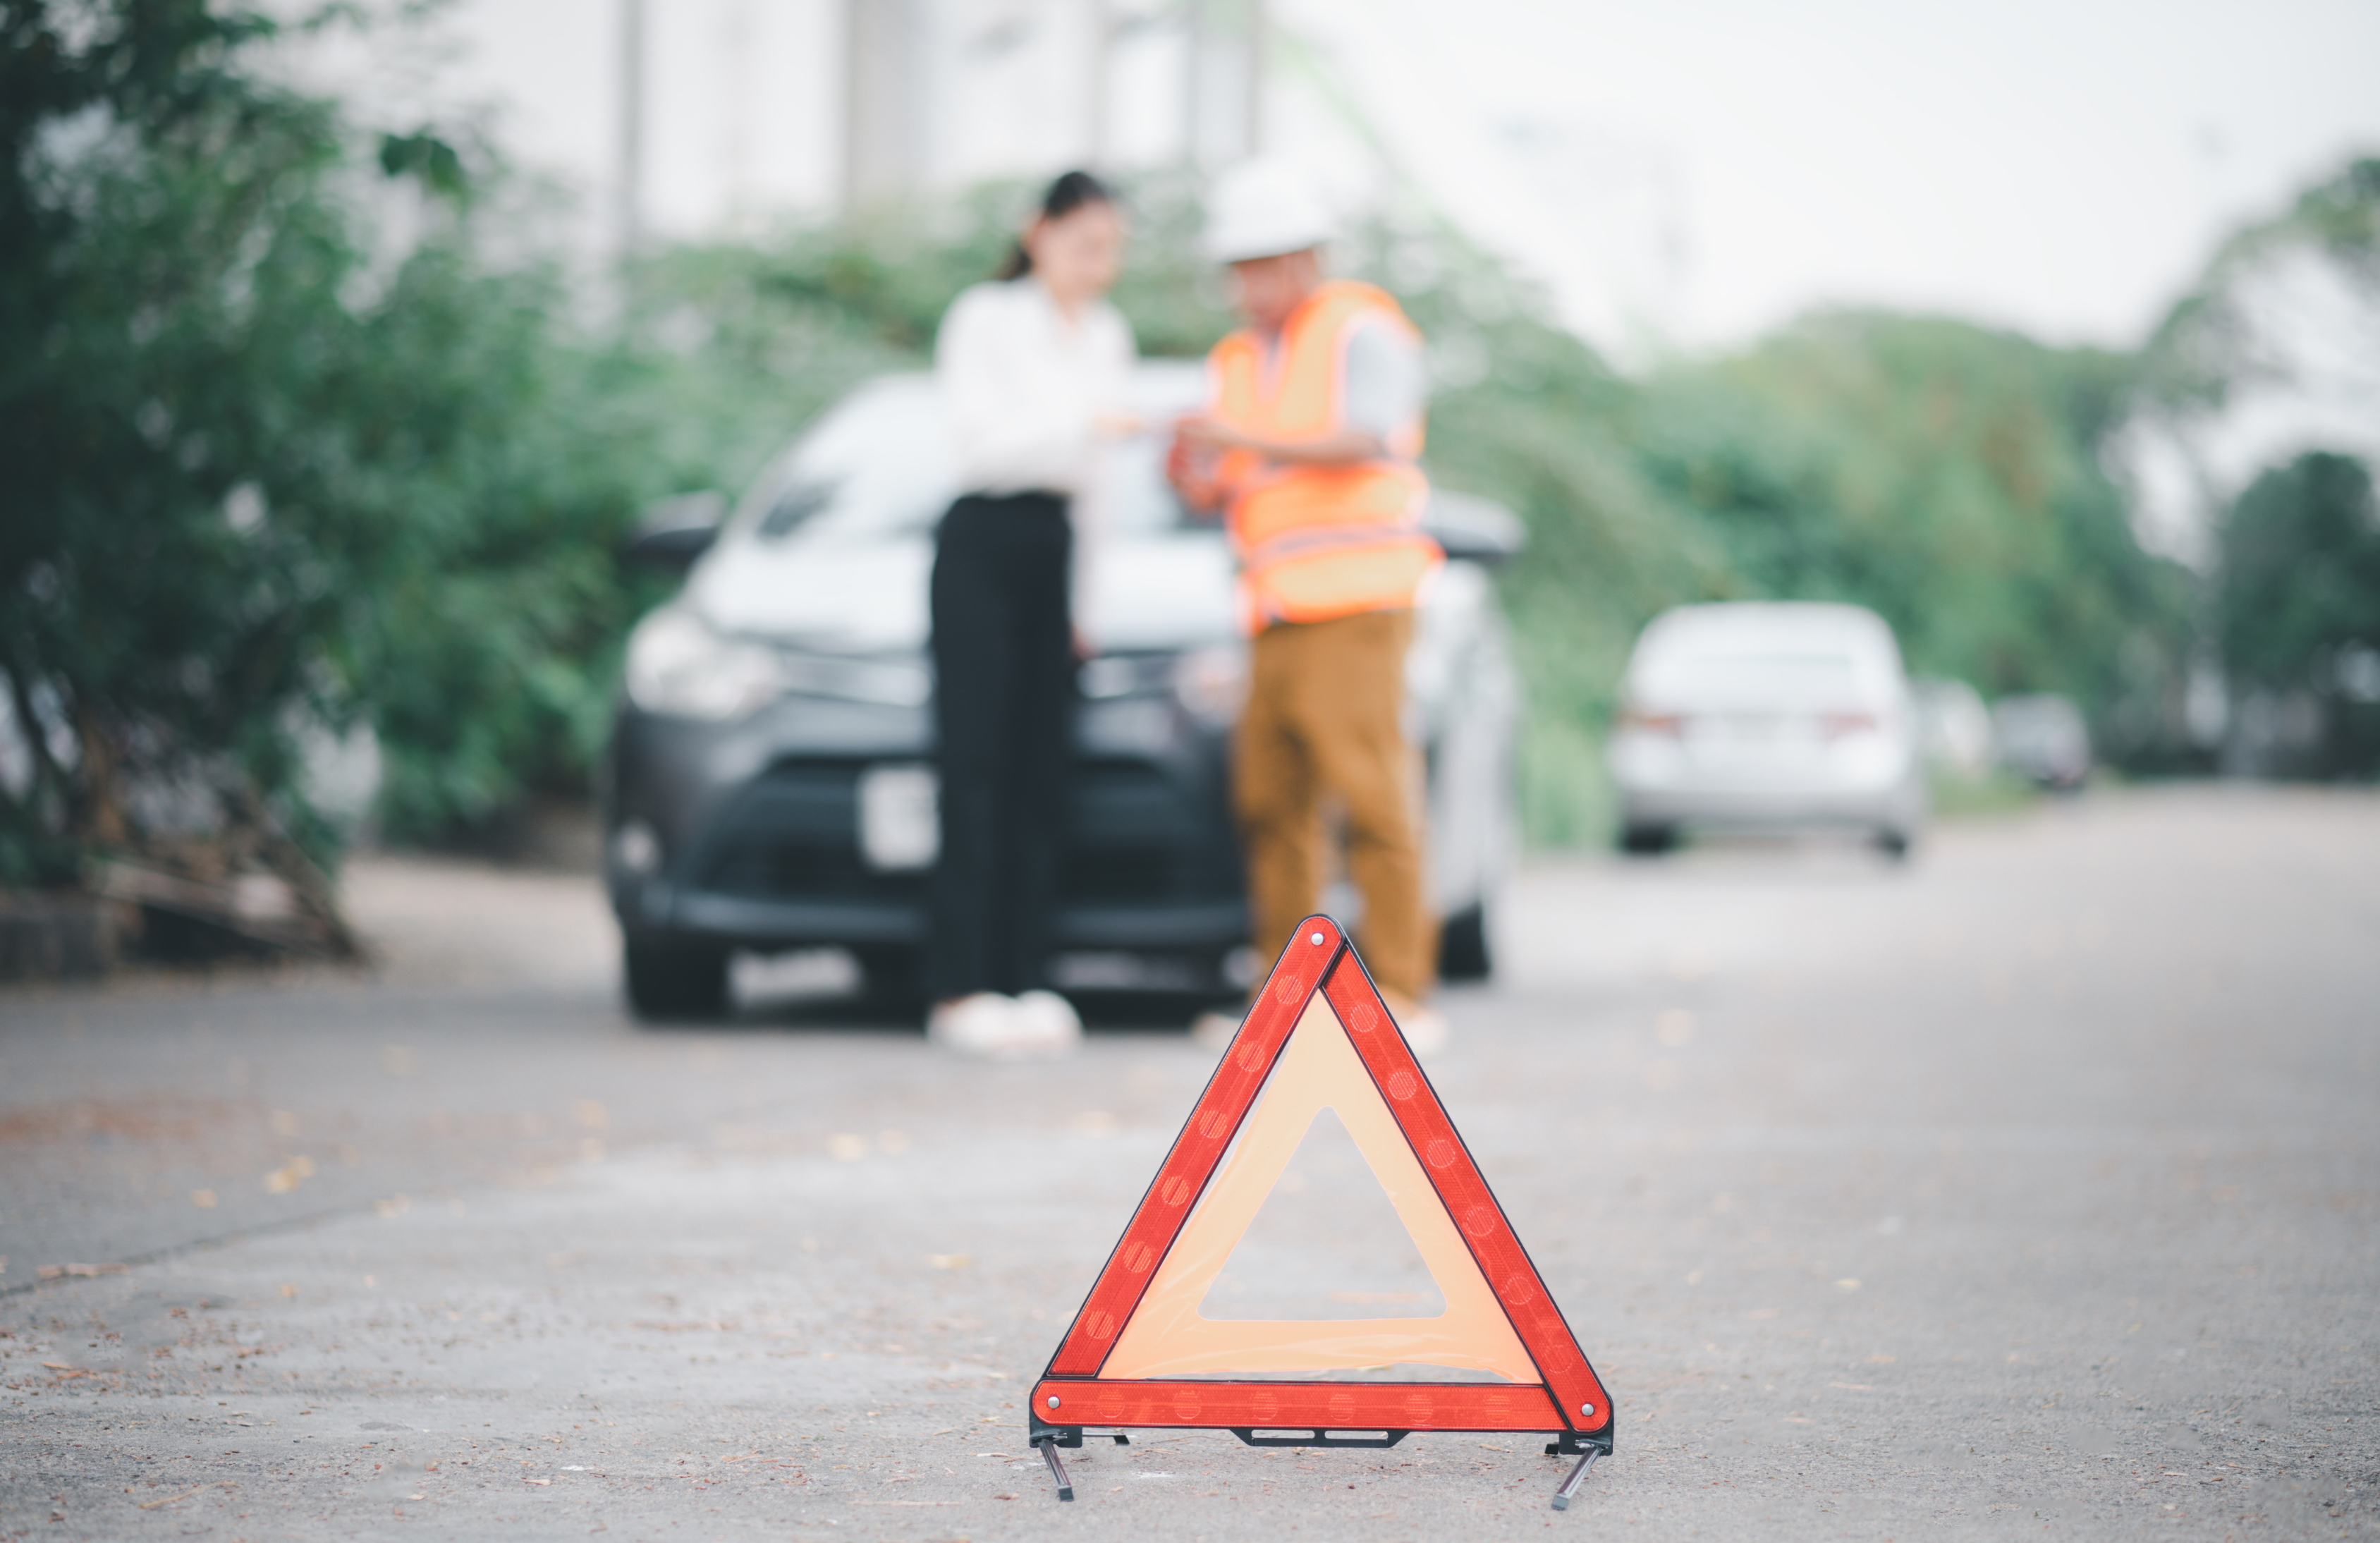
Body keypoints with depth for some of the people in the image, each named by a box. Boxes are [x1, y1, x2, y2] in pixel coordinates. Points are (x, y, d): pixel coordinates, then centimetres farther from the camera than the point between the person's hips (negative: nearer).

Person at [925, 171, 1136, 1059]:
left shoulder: (1108, 337, 16)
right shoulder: (985, 319, -2)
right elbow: (977, 443, -13)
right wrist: (1086, 425, -23)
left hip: (1059, 551, 6)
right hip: (983, 550, -6)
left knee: (1041, 773, 0)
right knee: (977, 769, -10)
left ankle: (1024, 981, 1)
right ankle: (960, 991, -13)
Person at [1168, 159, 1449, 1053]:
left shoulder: (1362, 332, -2)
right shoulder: (1236, 363, 20)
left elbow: (1364, 445, -18)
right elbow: (1221, 495, 16)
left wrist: (1249, 443, -28)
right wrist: (1193, 476, -7)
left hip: (1354, 601, -7)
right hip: (1275, 612, 7)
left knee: (1372, 799, -11)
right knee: (1270, 806, 2)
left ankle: (1401, 997, -11)